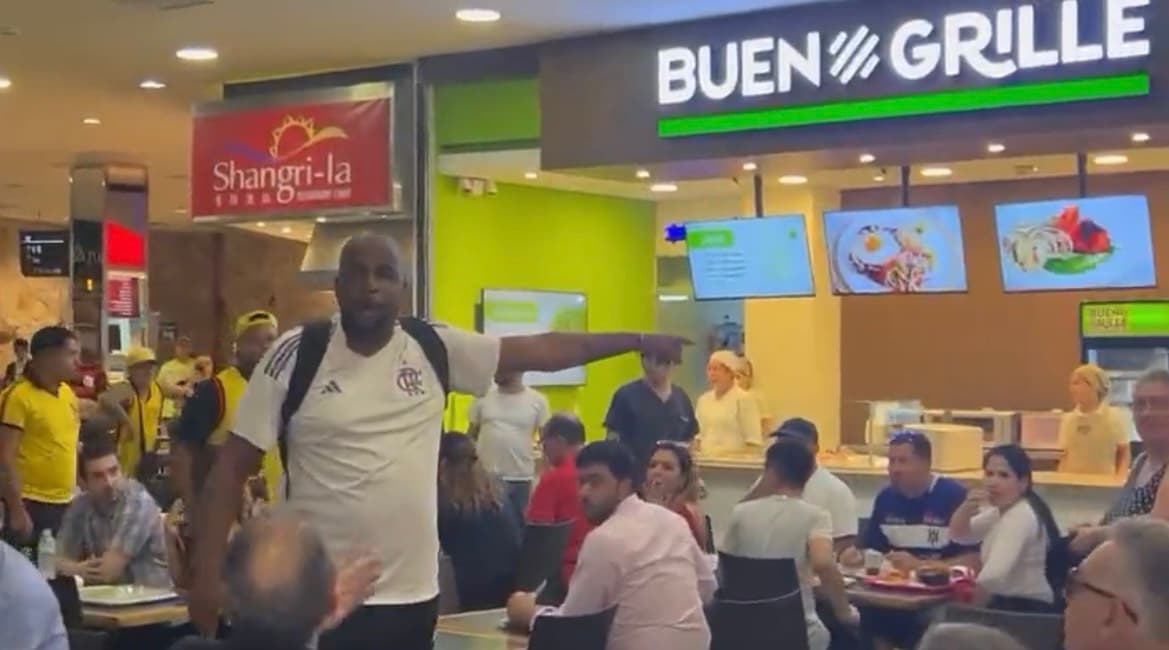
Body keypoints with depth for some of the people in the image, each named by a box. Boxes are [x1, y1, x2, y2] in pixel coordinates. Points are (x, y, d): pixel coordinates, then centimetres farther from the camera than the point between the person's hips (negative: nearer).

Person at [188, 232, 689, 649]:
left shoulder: (434, 349, 2)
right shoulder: (297, 354, -6)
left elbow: (540, 350, 5)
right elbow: (233, 465, -5)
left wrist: (639, 341, 5)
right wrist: (208, 572, -12)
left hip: (411, 594, 3)